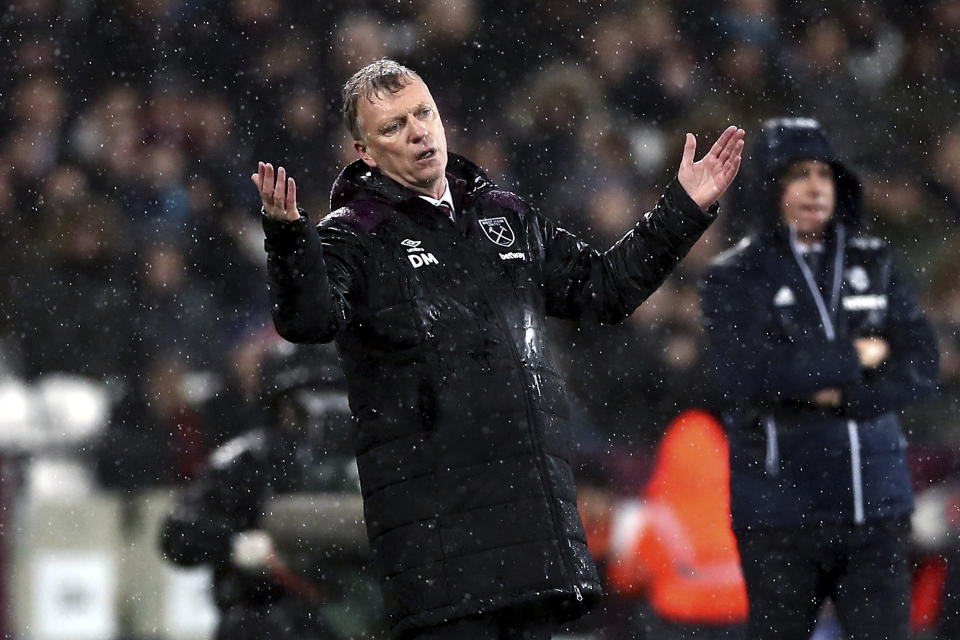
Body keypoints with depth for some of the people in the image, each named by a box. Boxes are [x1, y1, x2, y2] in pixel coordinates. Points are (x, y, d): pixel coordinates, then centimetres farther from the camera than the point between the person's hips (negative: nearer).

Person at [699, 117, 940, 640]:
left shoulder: (874, 264, 8)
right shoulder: (734, 278, -1)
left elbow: (921, 367, 0)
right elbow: (745, 374, -19)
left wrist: (842, 396, -14)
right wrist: (852, 358, -12)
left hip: (875, 501, 2)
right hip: (781, 509, -2)